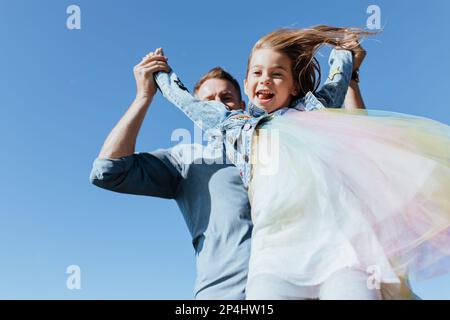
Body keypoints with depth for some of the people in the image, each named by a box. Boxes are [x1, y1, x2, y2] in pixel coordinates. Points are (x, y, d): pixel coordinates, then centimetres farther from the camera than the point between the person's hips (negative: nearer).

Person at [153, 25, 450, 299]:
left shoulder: (313, 107, 27)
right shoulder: (233, 125, 30)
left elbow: (339, 73, 44)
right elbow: (185, 99, 44)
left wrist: (341, 44, 62)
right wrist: (160, 71, 58)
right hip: (277, 243, 1)